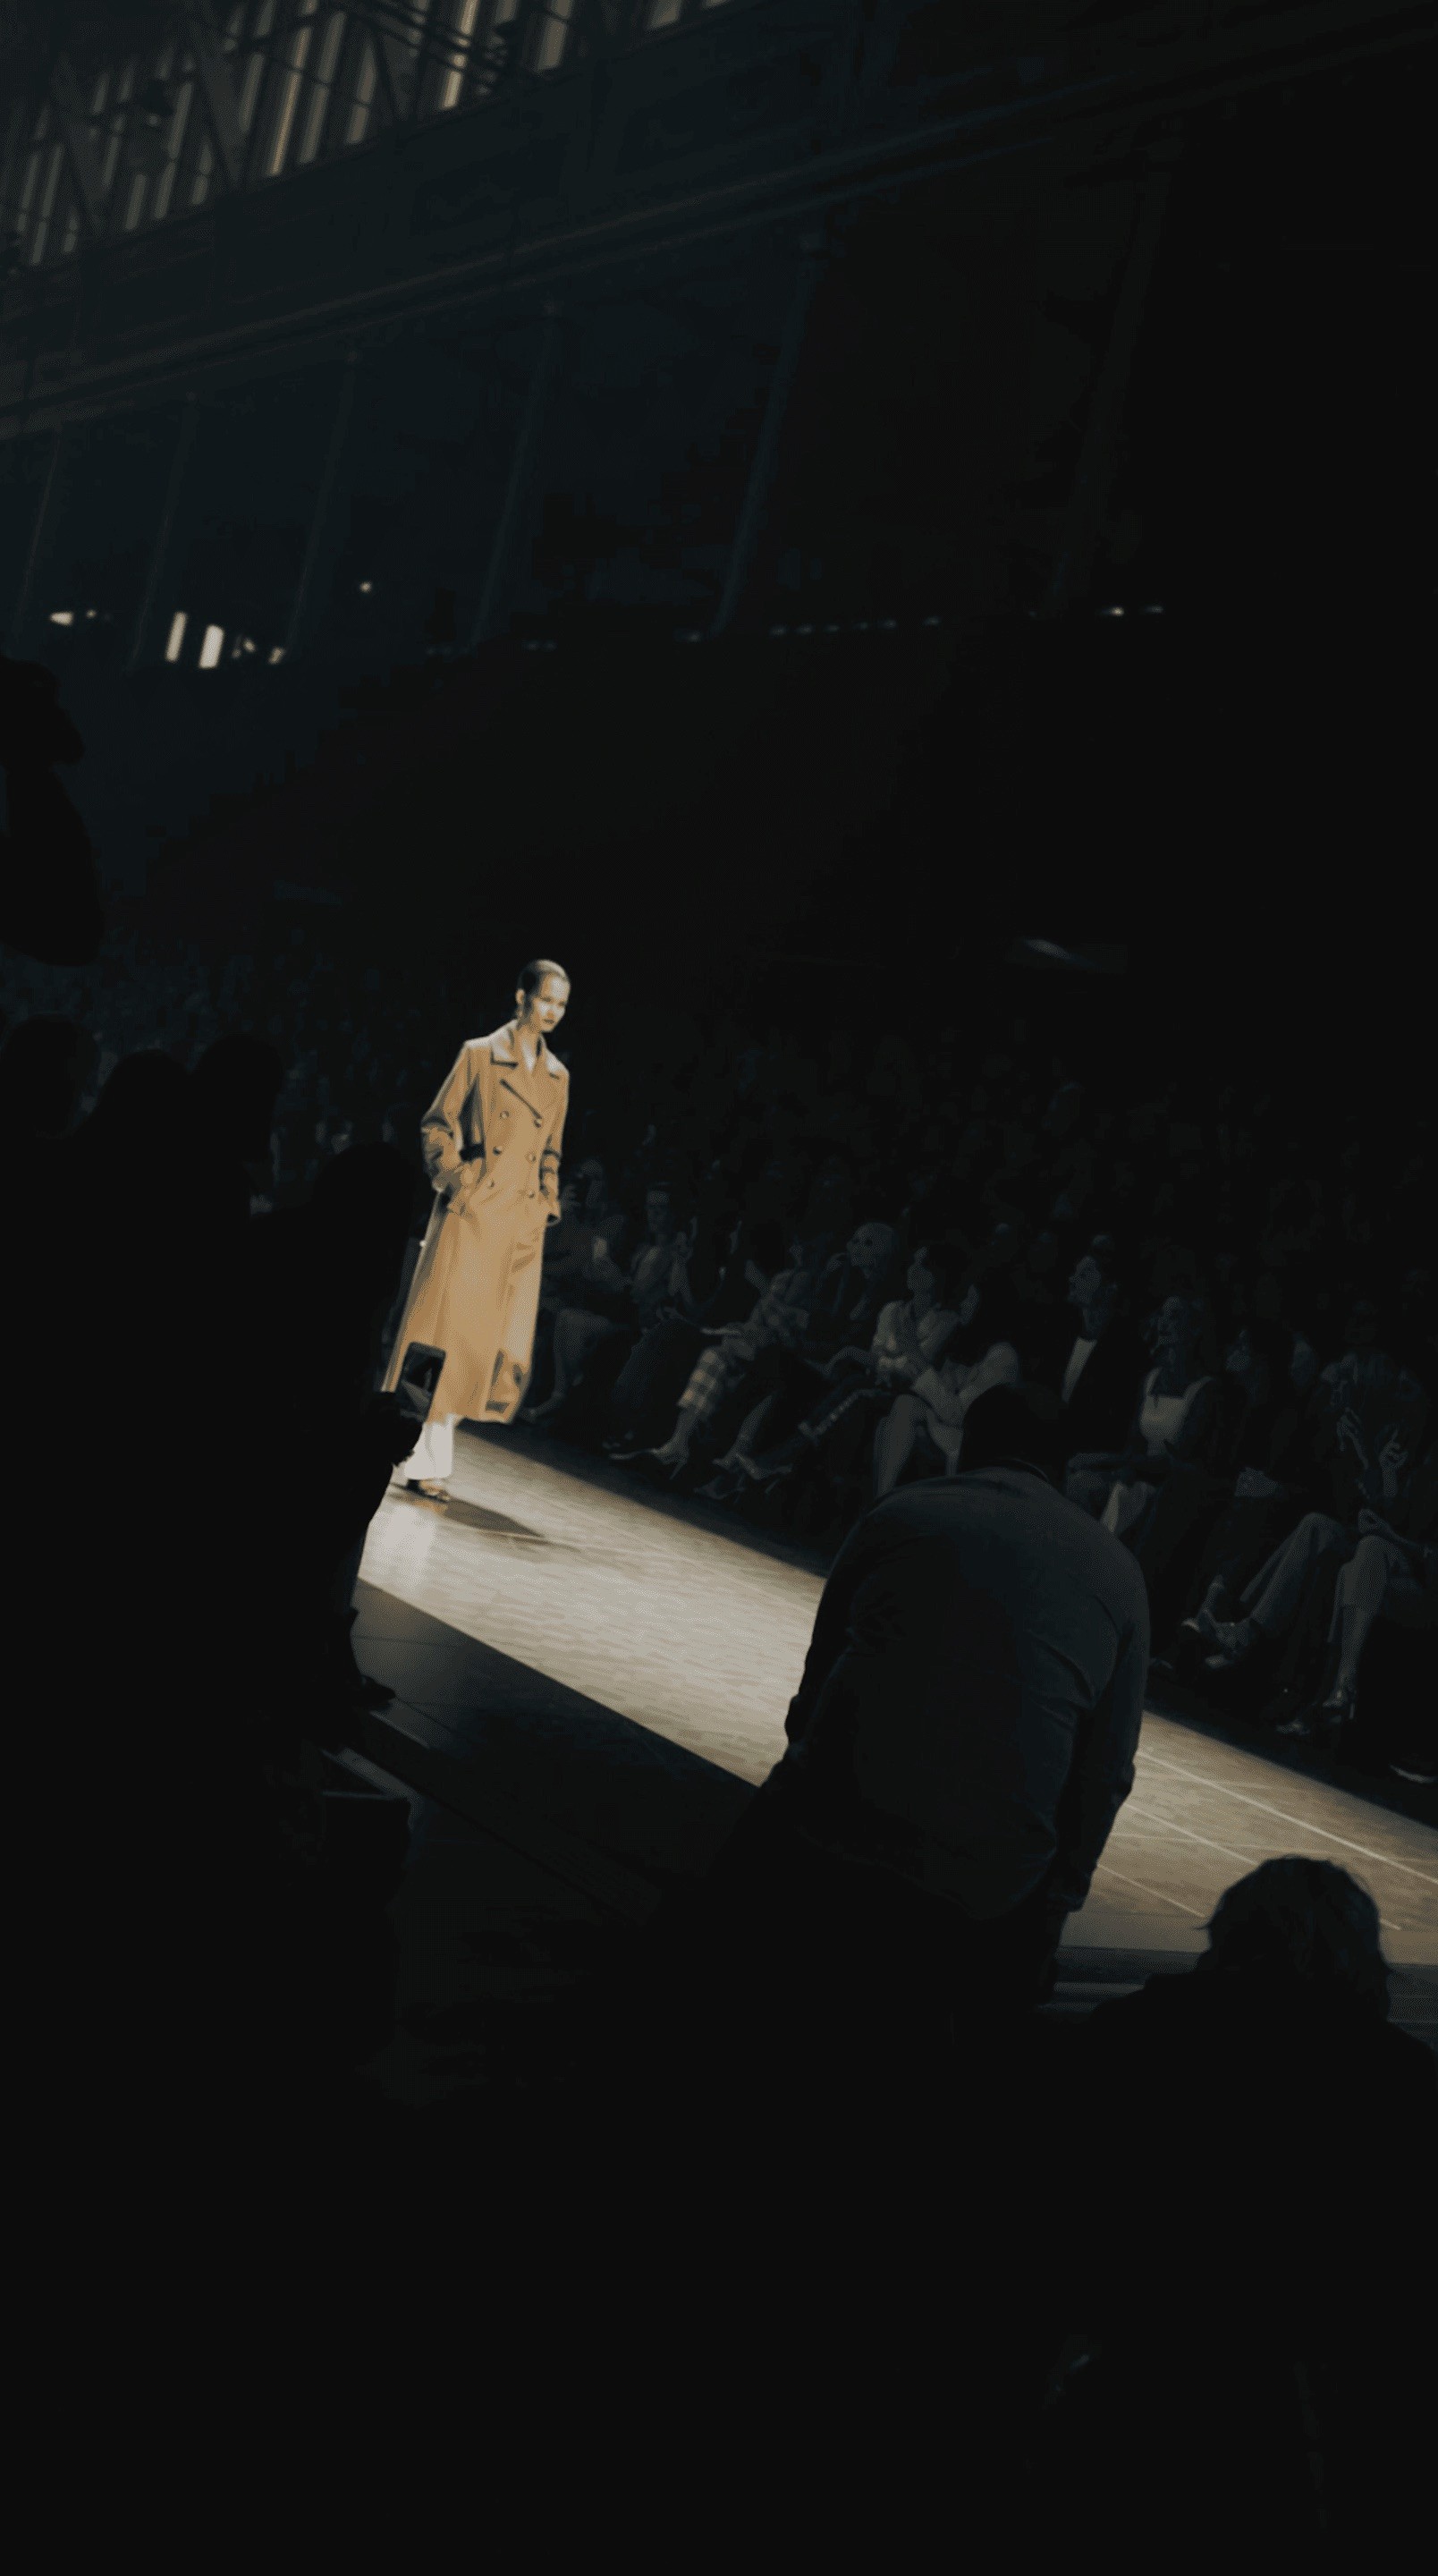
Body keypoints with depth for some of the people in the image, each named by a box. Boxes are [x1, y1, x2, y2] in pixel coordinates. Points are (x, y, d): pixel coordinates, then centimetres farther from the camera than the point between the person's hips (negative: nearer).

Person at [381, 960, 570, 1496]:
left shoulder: (557, 1077, 13)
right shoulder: (479, 1055, -1)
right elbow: (436, 1125, 2)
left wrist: (548, 1205, 10)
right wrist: (455, 1176, -10)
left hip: (521, 1227, 5)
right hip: (471, 1214, -5)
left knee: (501, 1342, 1)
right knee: (447, 1331, -6)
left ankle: (431, 1454, 12)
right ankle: (425, 1461, 1)